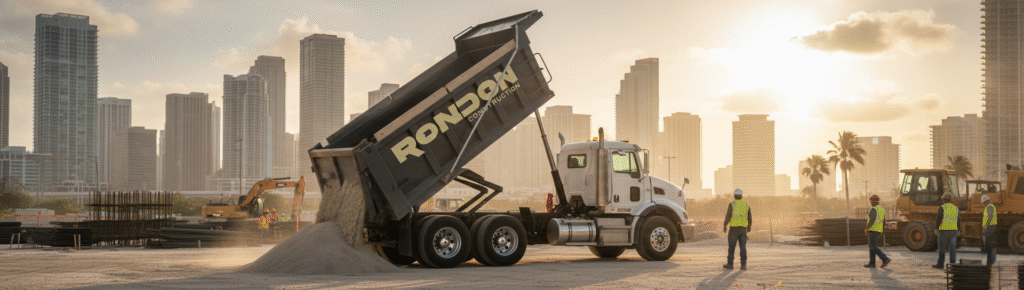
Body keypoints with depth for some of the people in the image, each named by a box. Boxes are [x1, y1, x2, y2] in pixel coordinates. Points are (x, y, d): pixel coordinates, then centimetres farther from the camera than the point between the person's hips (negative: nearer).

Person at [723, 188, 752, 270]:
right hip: (743, 229, 3)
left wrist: (724, 226, -7)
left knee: (731, 246, 6)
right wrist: (749, 227, 24)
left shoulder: (732, 204, -6)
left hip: (734, 228, -3)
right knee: (743, 247, 2)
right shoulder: (746, 205, 6)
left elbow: (728, 216, -15)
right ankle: (743, 265, -5)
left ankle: (730, 264, 12)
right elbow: (750, 218, 8)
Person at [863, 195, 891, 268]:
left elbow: (872, 220, -28)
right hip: (879, 231, 9)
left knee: (874, 247, -9)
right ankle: (871, 263, 10)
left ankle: (885, 259, -18)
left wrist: (867, 228, -20)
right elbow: (883, 222, 19)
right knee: (871, 247, 12)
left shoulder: (873, 209, -15)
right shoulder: (882, 209, 14)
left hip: (873, 231, -9)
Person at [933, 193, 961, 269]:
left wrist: (936, 229, -9)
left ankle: (940, 264, 6)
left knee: (942, 247, 2)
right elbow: (958, 220, 13)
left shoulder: (942, 208, -10)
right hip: (953, 230, 5)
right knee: (952, 248, 5)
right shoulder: (956, 208, 8)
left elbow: (938, 219, -14)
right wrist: (958, 230, 21)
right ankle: (952, 263, 2)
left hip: (944, 230, -5)